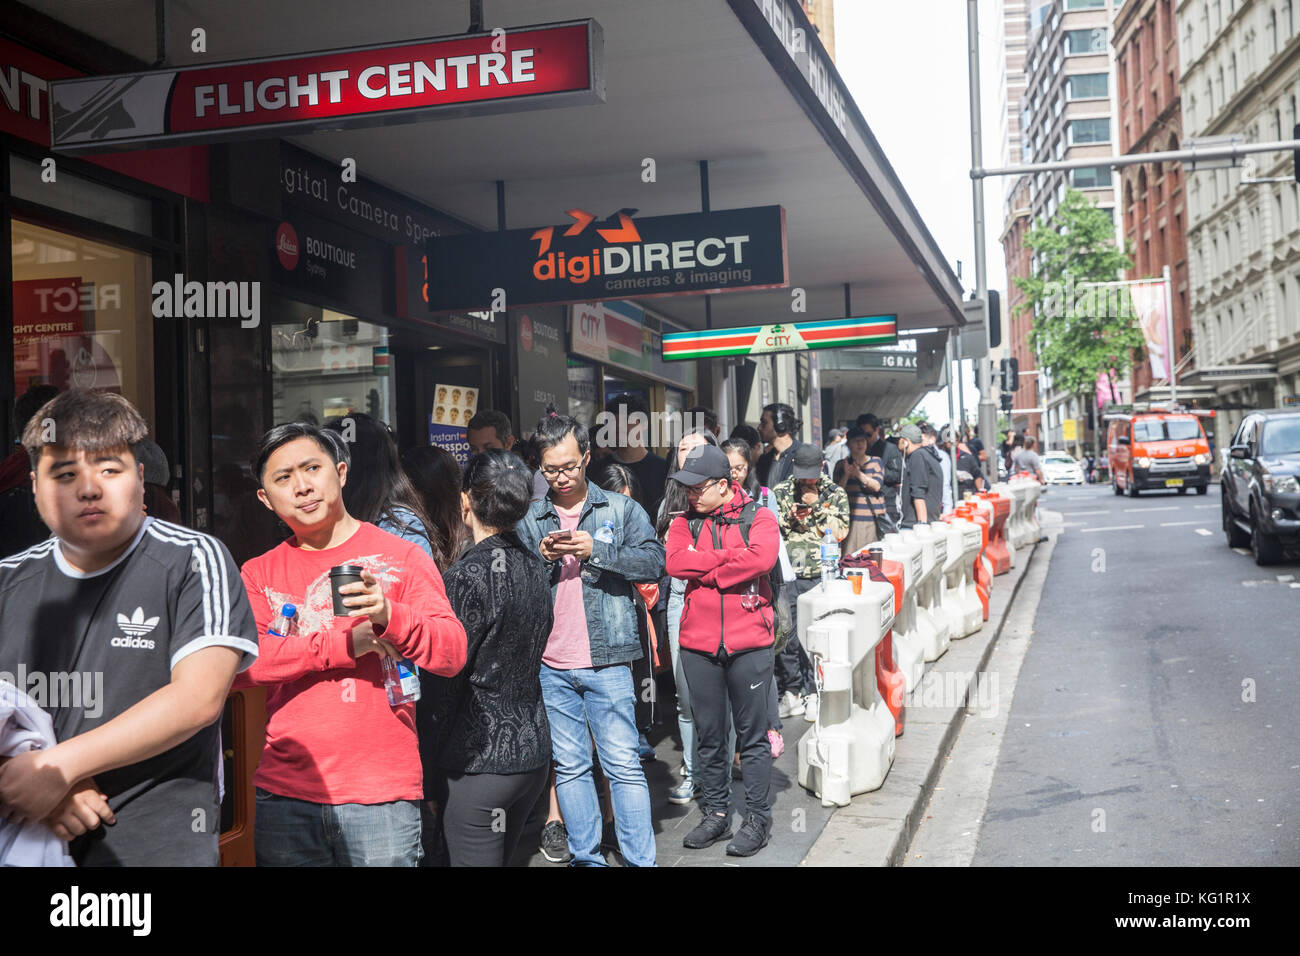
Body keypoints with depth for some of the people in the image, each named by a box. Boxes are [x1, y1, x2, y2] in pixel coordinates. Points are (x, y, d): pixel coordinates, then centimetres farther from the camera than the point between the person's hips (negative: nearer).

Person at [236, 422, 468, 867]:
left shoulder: (401, 556, 2)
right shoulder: (259, 574, 9)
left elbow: (453, 654, -7)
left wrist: (388, 615, -25)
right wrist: (343, 645, -14)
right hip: (284, 794, 2)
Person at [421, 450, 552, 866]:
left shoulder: (467, 575, -17)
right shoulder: (534, 566, 5)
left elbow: (447, 678, -15)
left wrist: (427, 765, -7)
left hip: (480, 759, -8)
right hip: (533, 750, 8)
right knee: (503, 858, 20)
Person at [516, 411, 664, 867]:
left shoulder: (621, 509, 4)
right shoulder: (529, 520, 11)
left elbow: (654, 560, -6)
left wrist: (595, 550, -15)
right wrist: (541, 559, -10)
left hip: (606, 662, -3)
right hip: (551, 666, 3)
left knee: (623, 765, -2)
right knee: (569, 766, 10)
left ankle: (641, 859, 5)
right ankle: (586, 856, 21)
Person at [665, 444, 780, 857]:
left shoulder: (758, 517, -2)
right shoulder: (685, 522, 8)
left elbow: (761, 558, -20)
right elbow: (675, 562, -10)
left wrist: (706, 572, -12)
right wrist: (731, 556, -13)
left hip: (748, 642, -3)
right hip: (698, 644, 3)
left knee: (752, 735, 5)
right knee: (709, 736, 12)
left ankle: (758, 819, 15)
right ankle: (717, 814, 24)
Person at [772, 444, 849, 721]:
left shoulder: (835, 494, 8)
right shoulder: (780, 492, 10)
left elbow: (840, 531, -1)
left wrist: (817, 507, -9)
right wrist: (791, 519, -8)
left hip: (820, 575, -1)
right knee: (785, 635, 2)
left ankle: (812, 692, 10)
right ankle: (791, 691, 14)